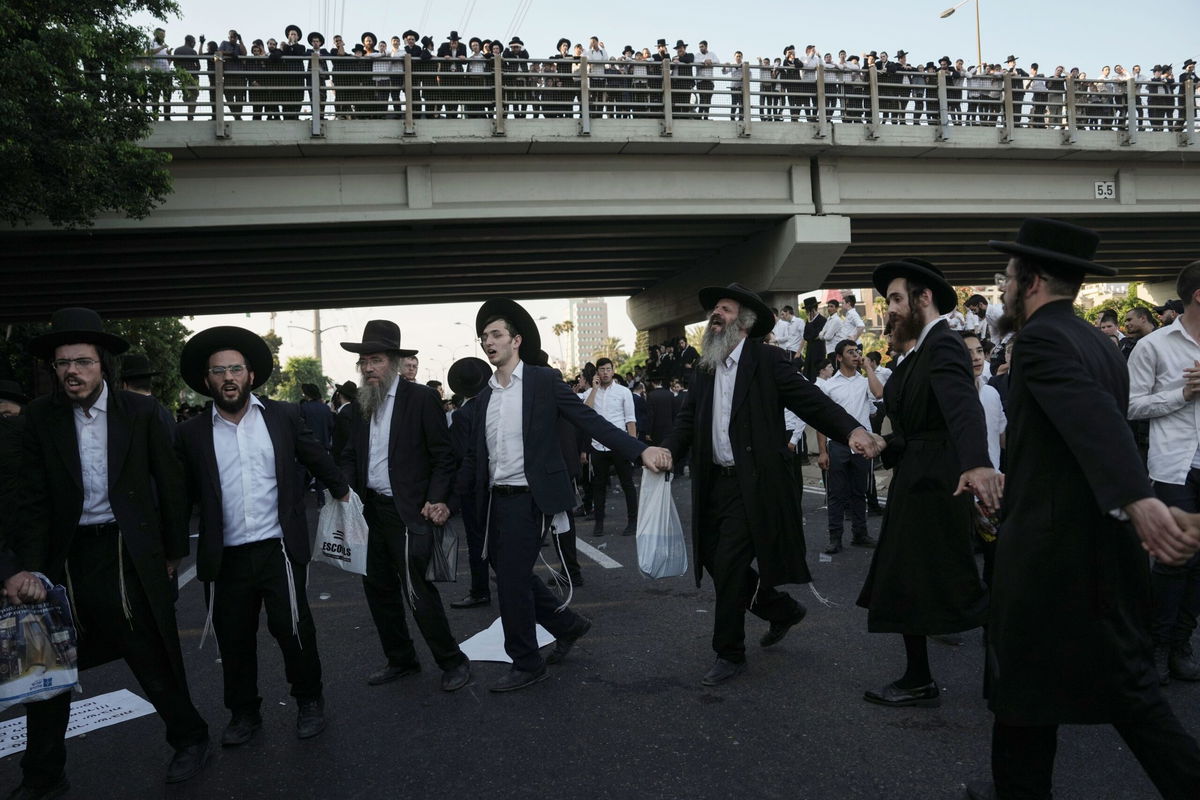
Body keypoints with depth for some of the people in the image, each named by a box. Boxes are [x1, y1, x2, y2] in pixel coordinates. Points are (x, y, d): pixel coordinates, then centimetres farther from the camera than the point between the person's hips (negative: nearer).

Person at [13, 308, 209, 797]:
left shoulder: (140, 412, -4)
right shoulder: (41, 416, -1)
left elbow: (170, 483, 2)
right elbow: (34, 499, -1)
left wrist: (174, 550, 5)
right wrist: (29, 568, -9)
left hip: (129, 554, -2)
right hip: (67, 555, 3)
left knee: (151, 657, 5)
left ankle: (189, 738, 28)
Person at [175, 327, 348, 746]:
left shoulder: (283, 416, 1)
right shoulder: (192, 434, 3)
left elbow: (318, 458, 11)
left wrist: (342, 491, 15)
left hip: (279, 549, -1)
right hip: (225, 558, 2)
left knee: (293, 628, 2)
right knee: (233, 639, 11)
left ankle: (309, 701, 24)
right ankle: (243, 713, 30)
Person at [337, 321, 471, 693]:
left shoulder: (421, 398, -8)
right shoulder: (362, 403, 10)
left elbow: (443, 456, -8)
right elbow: (350, 456, 15)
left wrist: (438, 498, -19)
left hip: (408, 511, -7)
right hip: (371, 509, 7)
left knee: (416, 589, -7)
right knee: (378, 587, 14)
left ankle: (453, 662, 10)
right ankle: (400, 659, 31)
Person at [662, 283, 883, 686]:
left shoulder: (768, 360, -7)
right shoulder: (705, 368, 11)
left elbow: (810, 399, -15)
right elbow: (688, 419, 9)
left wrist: (852, 429, -32)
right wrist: (667, 450, -9)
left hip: (753, 484, -7)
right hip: (715, 483, 7)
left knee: (728, 566, -6)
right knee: (713, 560, 13)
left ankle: (730, 654, 15)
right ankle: (782, 610, 36)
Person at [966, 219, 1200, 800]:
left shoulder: (1038, 339, -15)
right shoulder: (1102, 345, 12)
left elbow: (1094, 419, -32)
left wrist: (1139, 500, -45)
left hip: (1048, 544, -8)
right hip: (1107, 542, 8)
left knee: (1025, 680, 10)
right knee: (1125, 681, 16)